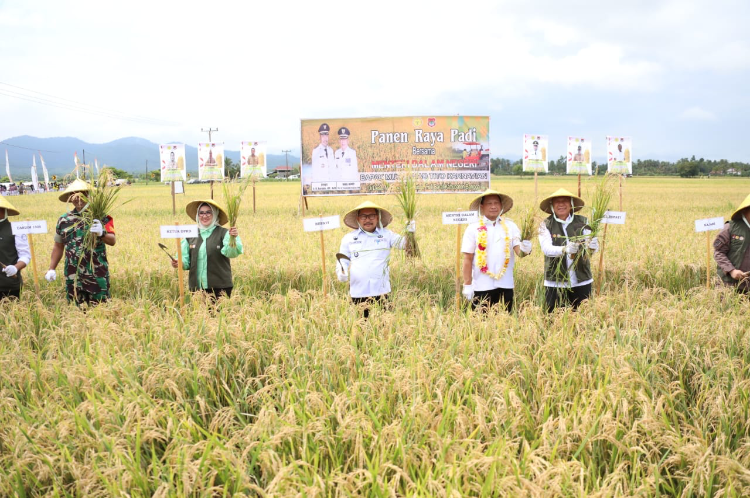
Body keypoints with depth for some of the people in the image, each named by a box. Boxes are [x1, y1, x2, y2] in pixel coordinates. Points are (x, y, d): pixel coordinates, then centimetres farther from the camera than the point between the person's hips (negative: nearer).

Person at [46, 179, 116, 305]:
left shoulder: (100, 216, 0)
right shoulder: (64, 220, 10)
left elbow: (112, 241, -10)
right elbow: (58, 246, 20)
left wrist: (102, 233, -30)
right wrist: (51, 269, 16)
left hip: (97, 275, -3)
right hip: (72, 276, 3)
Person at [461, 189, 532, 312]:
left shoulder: (510, 227, 5)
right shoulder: (473, 228, -1)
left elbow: (518, 250, -3)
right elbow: (468, 259, -2)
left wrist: (525, 249, -27)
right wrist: (467, 285, -4)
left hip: (505, 285, 2)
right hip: (481, 287, -2)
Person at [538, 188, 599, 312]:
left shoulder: (583, 222, 3)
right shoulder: (546, 225, 0)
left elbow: (593, 246, -3)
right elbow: (546, 248, -13)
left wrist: (592, 247, -28)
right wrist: (565, 249, -32)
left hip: (582, 281, 1)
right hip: (555, 282, -1)